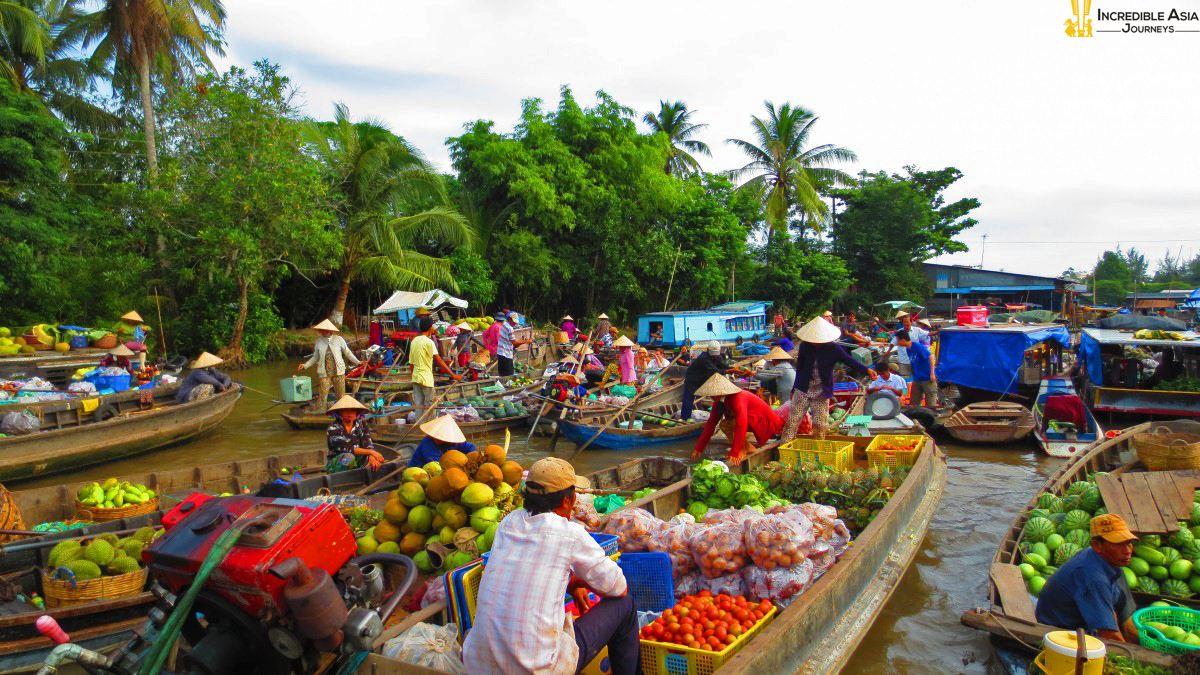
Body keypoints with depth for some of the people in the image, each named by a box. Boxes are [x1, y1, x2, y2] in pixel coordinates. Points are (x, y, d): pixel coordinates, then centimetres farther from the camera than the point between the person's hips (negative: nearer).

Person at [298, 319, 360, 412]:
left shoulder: (339, 339, -2)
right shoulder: (319, 341, 3)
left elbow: (347, 352, 6)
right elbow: (315, 357, 12)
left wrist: (357, 362, 4)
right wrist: (305, 365, 4)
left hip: (338, 371, 0)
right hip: (324, 372, 0)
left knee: (341, 394, 7)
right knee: (322, 395, -3)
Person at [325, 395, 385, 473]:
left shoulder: (361, 425, 3)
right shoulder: (333, 428, -11)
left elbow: (368, 444, -11)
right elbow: (347, 449, -23)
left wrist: (371, 457, -33)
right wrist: (370, 452, -29)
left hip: (357, 462, 5)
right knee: (349, 458, -35)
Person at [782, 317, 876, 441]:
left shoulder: (833, 348, -9)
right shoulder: (804, 346, -3)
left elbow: (850, 361, -16)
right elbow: (799, 368, 6)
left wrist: (867, 370, -34)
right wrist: (794, 389, 11)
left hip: (822, 393, -1)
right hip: (802, 390, 1)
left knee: (820, 425, 3)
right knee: (792, 421, -2)